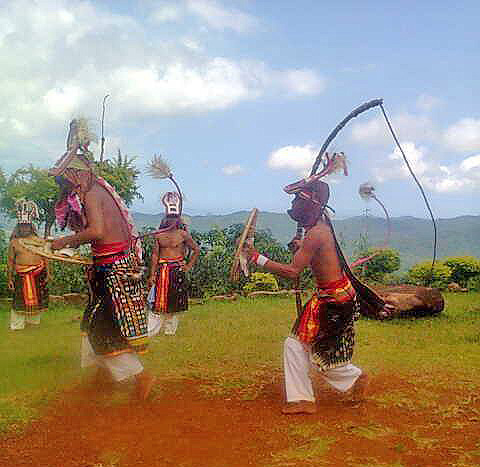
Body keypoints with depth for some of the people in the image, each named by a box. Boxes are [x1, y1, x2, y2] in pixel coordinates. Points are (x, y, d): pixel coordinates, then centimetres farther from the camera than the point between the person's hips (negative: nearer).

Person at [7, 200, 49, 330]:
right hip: (21, 274, -1)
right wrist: (10, 278, 2)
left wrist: (47, 273, 1)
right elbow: (10, 261, 4)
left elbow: (44, 257, 7)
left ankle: (34, 320, 25)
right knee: (20, 299, 1)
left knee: (36, 298, 9)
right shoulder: (14, 242, 1)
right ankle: (17, 324, 12)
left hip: (38, 273, 1)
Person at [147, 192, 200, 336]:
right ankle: (150, 332, 5)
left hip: (177, 271, -1)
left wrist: (189, 266, 1)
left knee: (175, 302, 5)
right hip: (162, 271, 1)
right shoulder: (159, 235, 5)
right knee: (158, 302, 0)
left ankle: (170, 331, 17)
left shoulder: (182, 234, -2)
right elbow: (155, 254, 6)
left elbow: (196, 250, 6)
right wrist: (152, 275, 1)